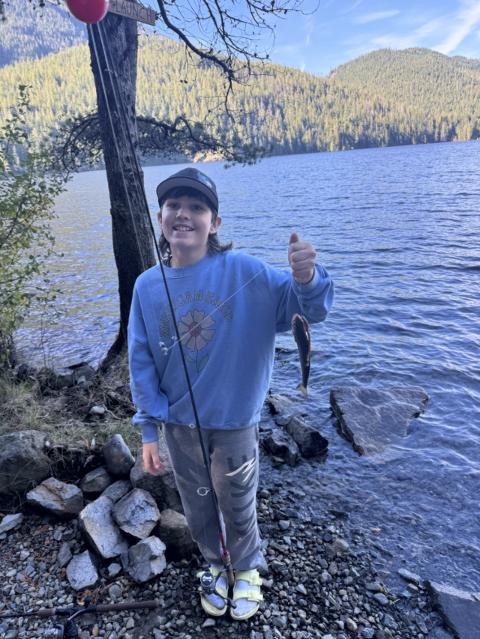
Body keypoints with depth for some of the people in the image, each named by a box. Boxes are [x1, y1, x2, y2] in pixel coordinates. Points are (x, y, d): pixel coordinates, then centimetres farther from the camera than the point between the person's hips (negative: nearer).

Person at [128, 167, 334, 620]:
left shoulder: (244, 272, -16)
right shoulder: (147, 286, -7)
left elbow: (309, 309, -20)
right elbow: (141, 363, -3)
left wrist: (306, 278, -43)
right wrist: (148, 431, -3)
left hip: (233, 422, -2)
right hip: (178, 425, 3)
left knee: (238, 507, 21)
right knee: (197, 510, 24)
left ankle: (247, 571, 52)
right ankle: (217, 568, 54)